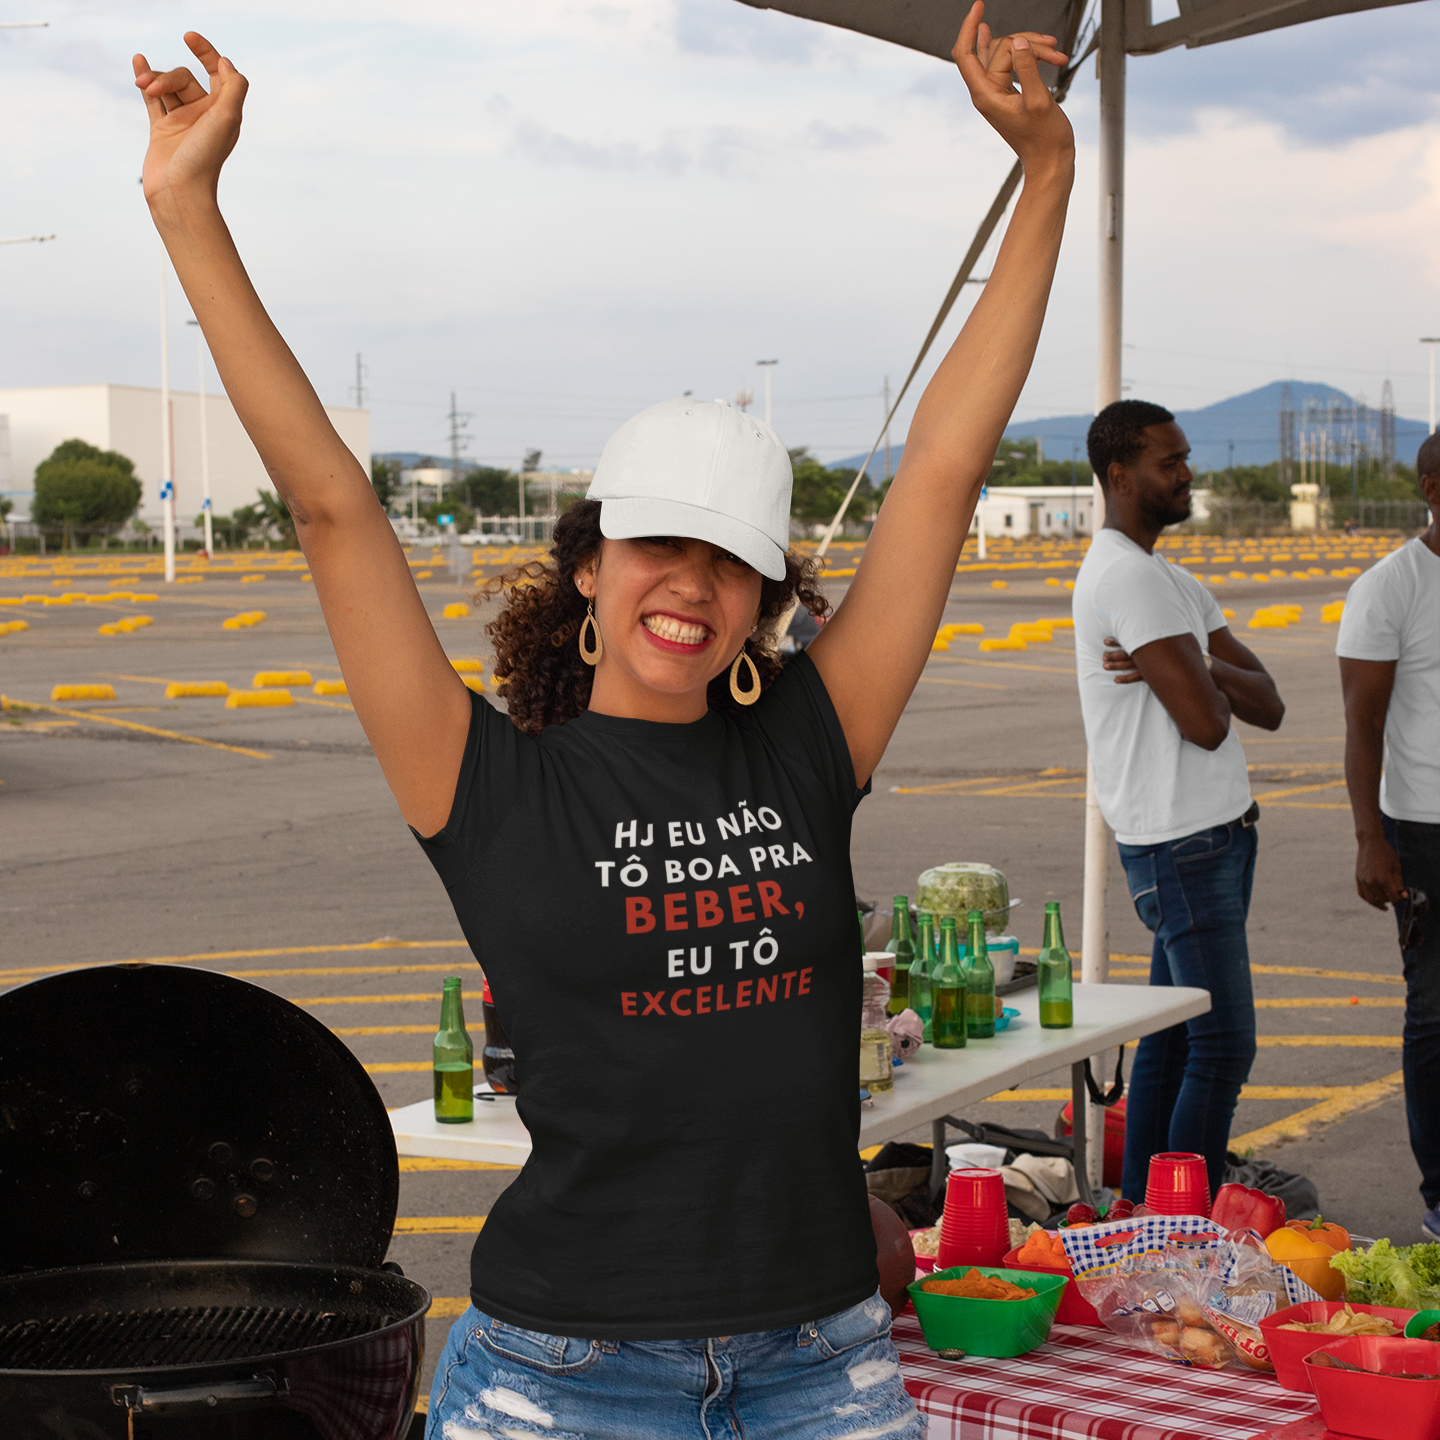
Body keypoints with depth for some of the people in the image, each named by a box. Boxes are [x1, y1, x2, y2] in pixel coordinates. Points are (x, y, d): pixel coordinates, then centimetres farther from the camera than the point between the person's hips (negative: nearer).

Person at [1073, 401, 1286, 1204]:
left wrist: (1199, 669, -11)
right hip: (1182, 843, -10)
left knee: (1172, 1038, 12)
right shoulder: (1131, 576, -16)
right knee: (1224, 1045, -9)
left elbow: (1268, 707, 8)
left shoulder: (1170, 580, 17)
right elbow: (1208, 723, -22)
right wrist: (1208, 677, 1)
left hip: (1218, 831, 10)